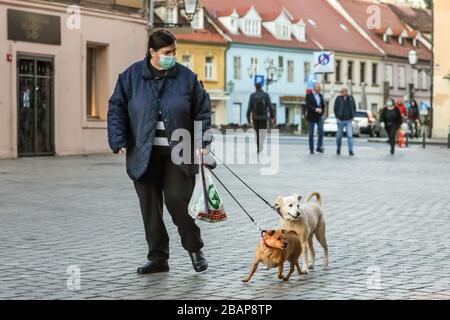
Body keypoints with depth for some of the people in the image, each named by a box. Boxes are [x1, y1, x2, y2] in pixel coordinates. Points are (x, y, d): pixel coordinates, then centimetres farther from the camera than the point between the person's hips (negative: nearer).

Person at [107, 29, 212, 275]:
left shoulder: (186, 77, 2)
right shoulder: (131, 76, 2)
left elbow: (202, 111, 8)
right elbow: (116, 109, 4)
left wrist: (202, 141, -4)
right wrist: (118, 141, -7)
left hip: (178, 153, -1)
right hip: (145, 154, 1)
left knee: (177, 201, -9)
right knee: (150, 207, 4)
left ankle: (194, 249, 13)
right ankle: (158, 258, 16)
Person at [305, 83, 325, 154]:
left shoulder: (320, 95, 11)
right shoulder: (309, 96, -6)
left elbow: (323, 105, 18)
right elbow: (308, 105, -17)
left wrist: (321, 112, 4)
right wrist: (315, 109, -28)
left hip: (319, 117, 4)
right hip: (311, 118, -4)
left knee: (321, 132, -6)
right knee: (311, 134, 2)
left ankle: (319, 147, 4)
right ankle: (311, 149, 9)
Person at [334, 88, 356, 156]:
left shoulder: (351, 98, 5)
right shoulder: (338, 99, -2)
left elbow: (354, 108, 13)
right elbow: (335, 109, 2)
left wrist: (352, 116, 5)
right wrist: (337, 117, -4)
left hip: (349, 120, 1)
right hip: (341, 120, -1)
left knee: (350, 135, -9)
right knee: (339, 135, 9)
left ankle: (350, 150, -9)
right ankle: (338, 149, 27)